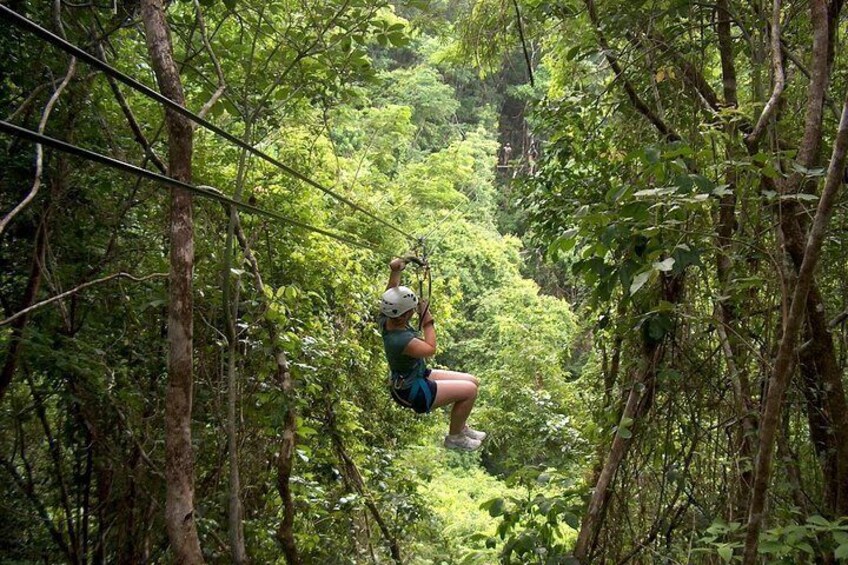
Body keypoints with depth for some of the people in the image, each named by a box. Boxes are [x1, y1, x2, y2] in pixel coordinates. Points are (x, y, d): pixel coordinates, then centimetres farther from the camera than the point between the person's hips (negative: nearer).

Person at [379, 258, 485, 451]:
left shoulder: (386, 320, -12)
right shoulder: (399, 340, -36)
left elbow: (392, 294, -5)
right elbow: (430, 349, -26)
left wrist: (395, 272, -23)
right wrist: (427, 320, -17)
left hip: (418, 376, 9)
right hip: (412, 392, -9)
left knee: (473, 381, 10)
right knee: (469, 390, -11)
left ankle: (461, 427, 29)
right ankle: (454, 437, 10)